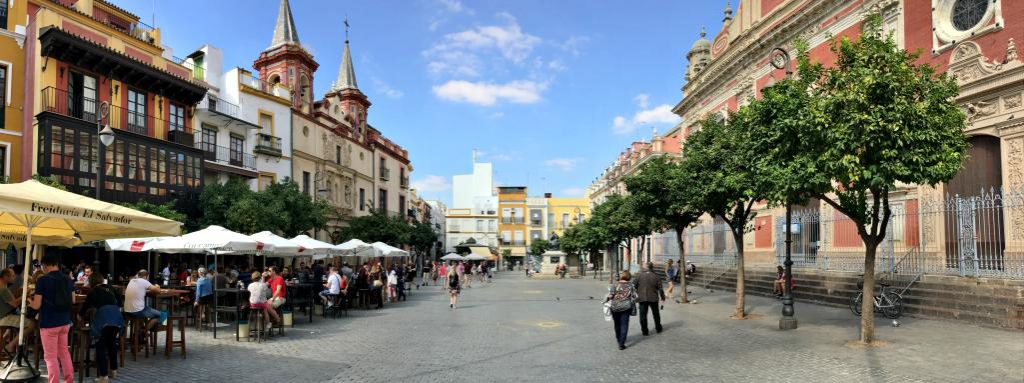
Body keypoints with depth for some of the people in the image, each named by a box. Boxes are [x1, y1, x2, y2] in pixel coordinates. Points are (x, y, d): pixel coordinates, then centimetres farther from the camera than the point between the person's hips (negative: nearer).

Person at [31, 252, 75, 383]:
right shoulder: (68, 279, 3)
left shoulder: (42, 280, -14)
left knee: (50, 356, 3)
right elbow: (73, 300, 13)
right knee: (64, 351, 19)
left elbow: (37, 305, -13)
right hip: (65, 321, 6)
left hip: (48, 323, -6)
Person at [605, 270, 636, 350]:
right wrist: (632, 305, 13)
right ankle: (621, 344, -6)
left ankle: (619, 340, 35)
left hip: (614, 307, 0)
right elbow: (634, 297, -3)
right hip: (626, 307, 0)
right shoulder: (631, 285, -2)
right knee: (624, 325, 2)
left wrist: (606, 301, 7)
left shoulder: (615, 285, -6)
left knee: (617, 324, 17)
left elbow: (610, 296, -11)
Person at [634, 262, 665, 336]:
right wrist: (662, 297, 13)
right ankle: (658, 328, 32)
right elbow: (660, 289, -1)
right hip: (653, 298, 1)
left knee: (643, 315, 6)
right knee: (656, 314, 20)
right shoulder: (656, 277, -4)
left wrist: (635, 294, 14)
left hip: (642, 298, -1)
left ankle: (645, 331, 7)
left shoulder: (639, 275, -5)